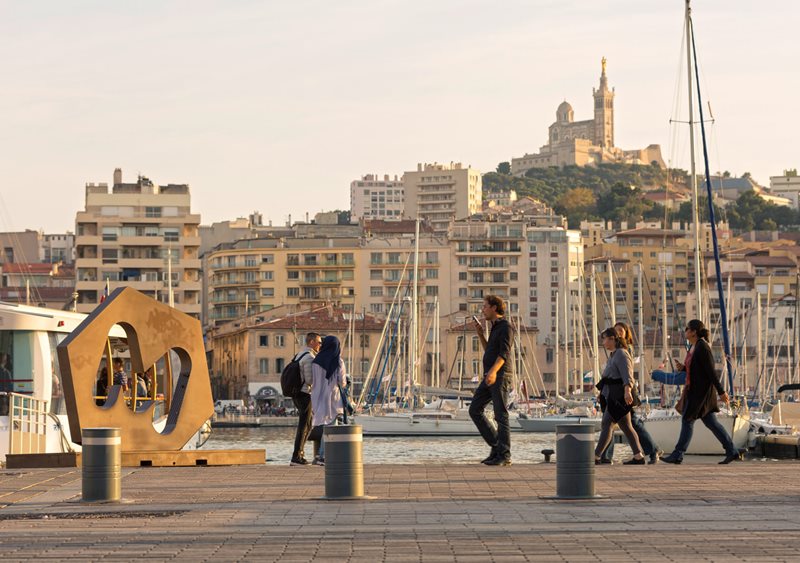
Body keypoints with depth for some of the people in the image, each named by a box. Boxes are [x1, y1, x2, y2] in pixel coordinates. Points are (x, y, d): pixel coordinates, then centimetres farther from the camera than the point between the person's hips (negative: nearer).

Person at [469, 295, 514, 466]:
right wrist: (480, 334, 20)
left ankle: (504, 455, -6)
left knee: (501, 415, -8)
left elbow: (504, 353, -22)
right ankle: (496, 445, 8)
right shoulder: (495, 327, 21)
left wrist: (493, 371, -35)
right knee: (475, 410, 4)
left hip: (500, 376, -10)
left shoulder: (505, 327, -10)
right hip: (489, 377, 10)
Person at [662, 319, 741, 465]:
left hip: (701, 391, -10)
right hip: (694, 390, 10)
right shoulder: (693, 346, 13)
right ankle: (732, 451, 10)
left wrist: (721, 392, -19)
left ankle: (677, 455, -1)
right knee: (710, 422, 9)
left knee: (687, 420, -5)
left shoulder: (702, 347, -17)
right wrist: (683, 368, 4)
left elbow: (711, 371, -19)